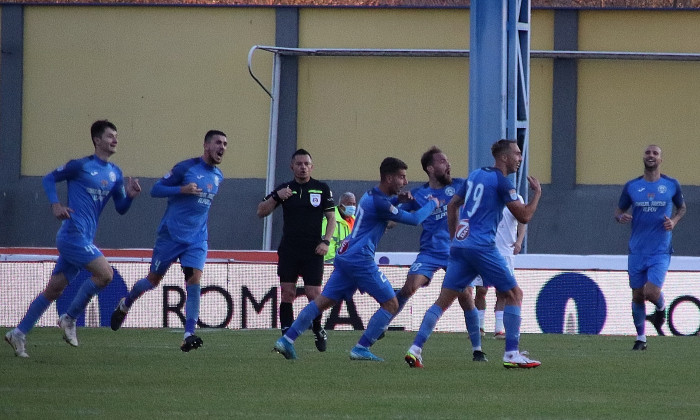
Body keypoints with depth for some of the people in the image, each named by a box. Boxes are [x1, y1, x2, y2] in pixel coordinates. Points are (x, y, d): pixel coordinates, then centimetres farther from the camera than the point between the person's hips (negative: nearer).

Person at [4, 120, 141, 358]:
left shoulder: (115, 173, 15)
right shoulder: (81, 166, -5)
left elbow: (120, 209, 18)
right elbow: (49, 179, 4)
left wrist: (130, 196, -3)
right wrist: (55, 204, -11)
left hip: (84, 239, 7)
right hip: (73, 234, -7)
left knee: (54, 290, 8)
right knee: (105, 274, -17)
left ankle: (19, 334, 14)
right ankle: (70, 319, -4)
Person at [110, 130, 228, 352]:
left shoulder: (218, 177, 11)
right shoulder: (186, 167, -9)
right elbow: (155, 189, -9)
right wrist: (182, 189, -22)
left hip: (197, 239, 4)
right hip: (171, 234, -4)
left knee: (194, 279, -15)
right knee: (154, 279, 8)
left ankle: (189, 335, -19)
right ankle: (125, 304, 38)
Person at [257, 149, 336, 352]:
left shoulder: (322, 189, 6)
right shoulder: (284, 189, 9)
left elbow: (331, 218, 9)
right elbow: (261, 212, 7)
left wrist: (326, 241, -5)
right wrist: (276, 197, -10)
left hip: (313, 251, -1)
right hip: (289, 250, 1)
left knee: (314, 295, -5)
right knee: (287, 293, -5)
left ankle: (318, 331, 17)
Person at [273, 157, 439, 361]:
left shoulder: (372, 195, 14)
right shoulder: (380, 203, -15)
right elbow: (414, 219, -10)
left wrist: (398, 200, 18)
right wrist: (432, 204, 7)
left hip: (345, 257, 9)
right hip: (360, 259, -9)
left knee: (324, 301, 9)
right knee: (391, 304, -2)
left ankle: (286, 340, 3)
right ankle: (361, 349, -5)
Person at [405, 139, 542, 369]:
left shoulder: (475, 175, 17)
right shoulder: (501, 182, -6)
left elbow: (452, 205, 24)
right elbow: (524, 216, -6)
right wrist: (537, 193, 9)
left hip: (459, 246, 7)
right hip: (482, 247, -7)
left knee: (444, 299, 5)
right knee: (514, 294, 4)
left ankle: (415, 349, -6)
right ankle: (512, 354, 0)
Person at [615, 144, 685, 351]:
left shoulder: (672, 185, 1)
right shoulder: (631, 186, 4)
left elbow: (682, 207, 17)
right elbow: (619, 211, 12)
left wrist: (674, 221, -4)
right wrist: (621, 217, -12)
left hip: (661, 251, -2)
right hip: (637, 250, 2)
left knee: (651, 293, -16)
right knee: (637, 296, 6)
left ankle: (661, 308, 19)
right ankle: (640, 338, 21)